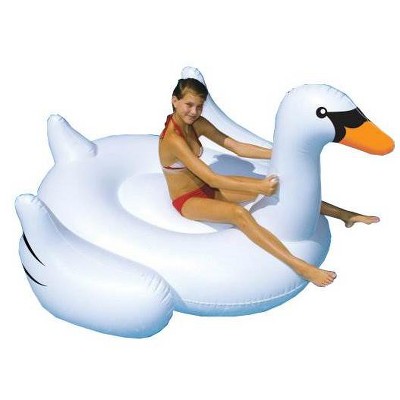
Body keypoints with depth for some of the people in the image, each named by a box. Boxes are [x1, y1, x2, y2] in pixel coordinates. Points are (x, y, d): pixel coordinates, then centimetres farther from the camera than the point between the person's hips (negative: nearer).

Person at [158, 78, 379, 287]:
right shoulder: (172, 139, -28)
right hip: (187, 200, -7)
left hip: (207, 187, 8)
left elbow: (237, 147, -4)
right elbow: (211, 179, -31)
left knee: (274, 186, -6)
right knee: (238, 213, -37)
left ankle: (344, 214, -4)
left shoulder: (197, 123, -4)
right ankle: (299, 266, -48)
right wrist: (256, 187, -34)